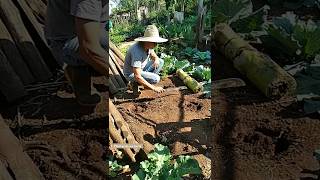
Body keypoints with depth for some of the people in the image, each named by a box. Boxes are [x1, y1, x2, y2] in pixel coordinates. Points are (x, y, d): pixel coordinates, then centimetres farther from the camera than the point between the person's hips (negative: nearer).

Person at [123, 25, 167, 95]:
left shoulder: (148, 45, -10)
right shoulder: (137, 51, -35)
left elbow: (154, 56, 9)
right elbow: (137, 76, -38)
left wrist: (156, 60, -19)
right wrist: (153, 88, -34)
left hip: (141, 68, 9)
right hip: (132, 74, -9)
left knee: (160, 62, 0)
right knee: (155, 78, -25)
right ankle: (134, 83, -2)